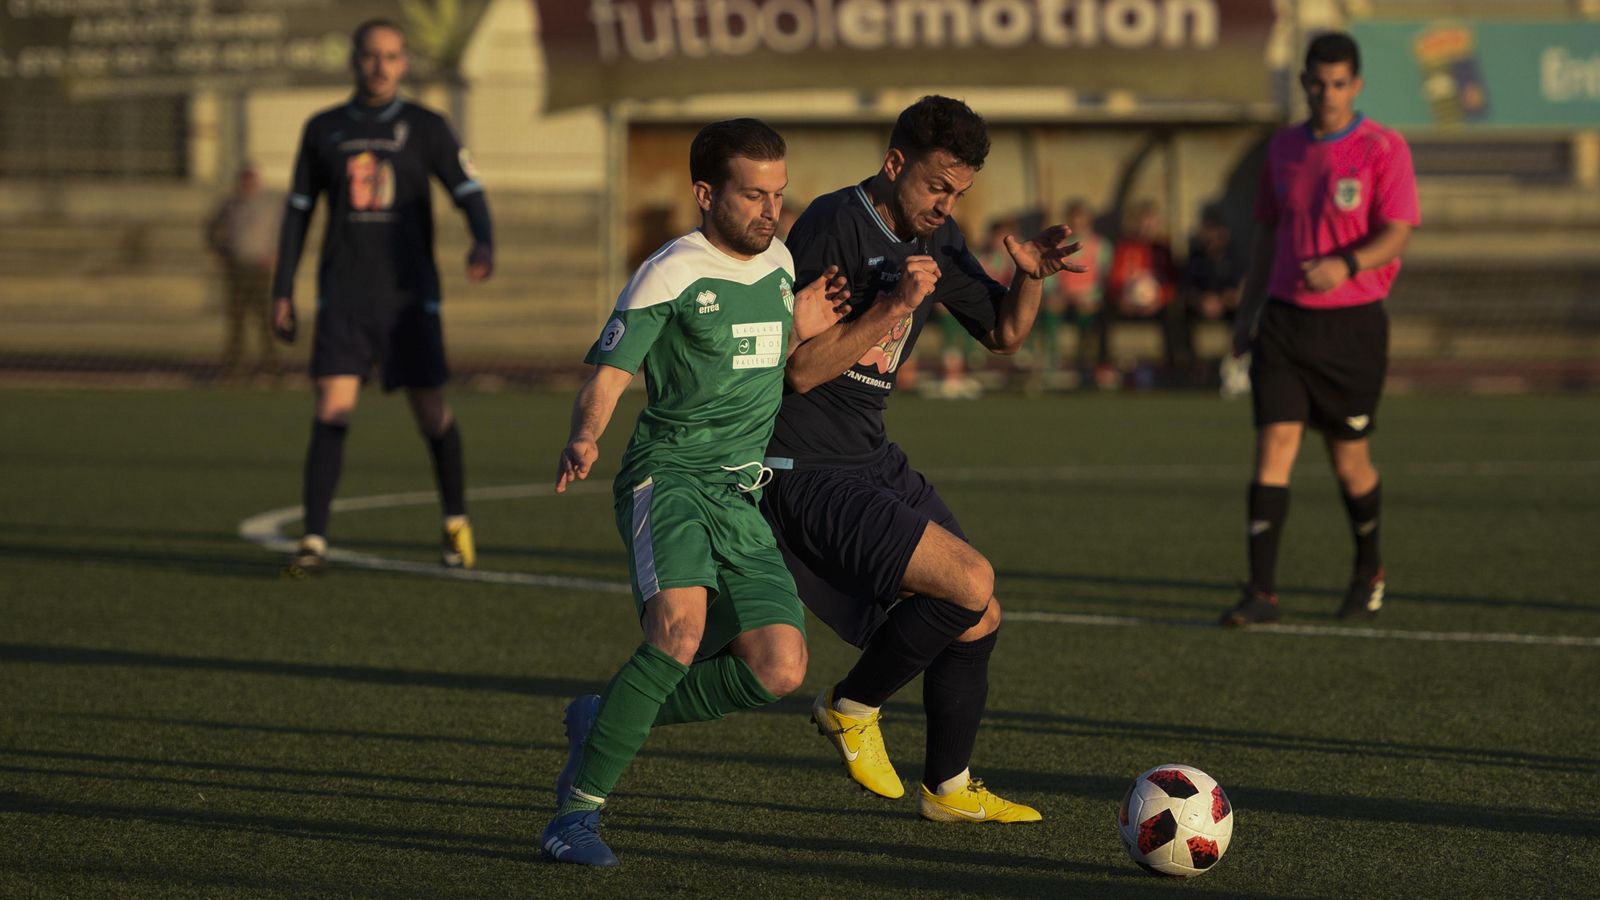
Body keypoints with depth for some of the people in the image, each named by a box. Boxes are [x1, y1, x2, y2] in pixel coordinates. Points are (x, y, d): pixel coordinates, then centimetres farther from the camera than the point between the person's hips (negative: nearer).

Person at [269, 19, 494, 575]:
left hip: (410, 295, -1)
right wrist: (282, 294, 8)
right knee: (332, 410, -13)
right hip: (343, 296, 1)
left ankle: (456, 524, 26)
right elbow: (298, 212, 13)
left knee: (431, 414, 2)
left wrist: (483, 243, -26)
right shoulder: (323, 131, 8)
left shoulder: (426, 128, 3)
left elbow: (469, 193, -4)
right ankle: (314, 543, -15)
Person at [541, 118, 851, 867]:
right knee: (681, 628, -32)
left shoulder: (779, 264, 14)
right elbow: (606, 378, -12)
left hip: (743, 497, 7)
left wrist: (798, 333, 7)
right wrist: (584, 440, -33)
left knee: (779, 670, -9)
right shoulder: (671, 275, -7)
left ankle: (606, 722, 13)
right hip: (669, 476, -7)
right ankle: (577, 811, -23)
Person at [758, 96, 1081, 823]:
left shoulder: (935, 238, 9)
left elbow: (1004, 333, 19)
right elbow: (801, 368, -21)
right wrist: (895, 306, -27)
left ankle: (947, 790, 26)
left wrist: (1030, 276, -1)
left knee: (978, 620, 10)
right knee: (970, 582, -20)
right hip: (806, 470, -9)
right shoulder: (833, 226, -17)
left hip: (873, 463, 9)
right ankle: (852, 709, 1)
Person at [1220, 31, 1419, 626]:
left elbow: (1396, 236, -14)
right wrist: (1249, 310, 16)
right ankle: (1261, 593, -10)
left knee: (1349, 461, 6)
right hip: (1285, 321, 3)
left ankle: (1368, 575, 30)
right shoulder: (1283, 149, 10)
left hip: (1351, 325, -3)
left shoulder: (1383, 150, -6)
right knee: (1272, 448, -8)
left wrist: (1345, 265, -32)